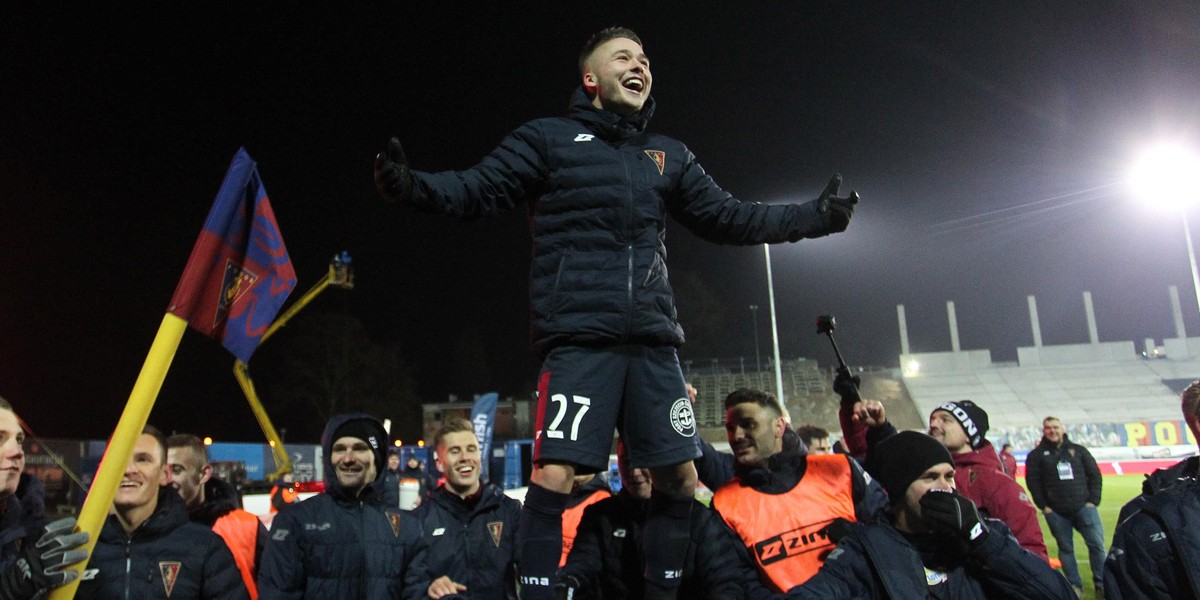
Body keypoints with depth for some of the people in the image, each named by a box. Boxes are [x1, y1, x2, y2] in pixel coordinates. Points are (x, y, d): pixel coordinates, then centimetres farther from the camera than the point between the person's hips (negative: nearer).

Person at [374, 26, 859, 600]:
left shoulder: (668, 155, 20)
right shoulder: (548, 138, 6)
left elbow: (728, 218, 24)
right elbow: (479, 189, -2)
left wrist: (815, 216, 21)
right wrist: (412, 186, -21)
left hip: (653, 338, 5)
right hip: (578, 337, -5)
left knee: (681, 476, 7)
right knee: (553, 473, -14)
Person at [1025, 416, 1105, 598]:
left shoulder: (1078, 450, 10)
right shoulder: (1037, 455, 4)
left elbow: (1095, 475, 9)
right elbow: (1032, 481, 0)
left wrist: (1093, 500, 0)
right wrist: (1043, 506, -5)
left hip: (1084, 507, 1)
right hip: (1056, 512, -1)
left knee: (1097, 544, -2)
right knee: (1065, 548, 5)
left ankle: (1102, 584, 11)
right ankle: (1074, 585, 15)